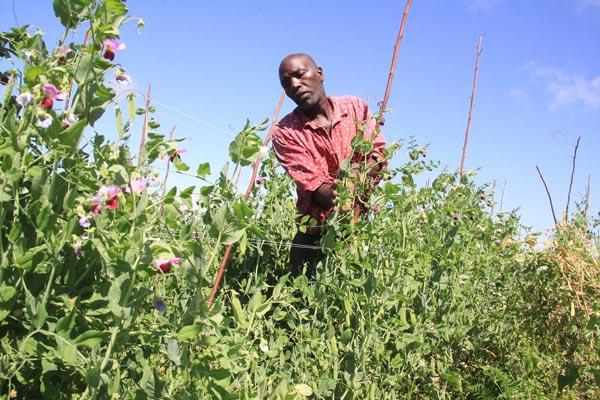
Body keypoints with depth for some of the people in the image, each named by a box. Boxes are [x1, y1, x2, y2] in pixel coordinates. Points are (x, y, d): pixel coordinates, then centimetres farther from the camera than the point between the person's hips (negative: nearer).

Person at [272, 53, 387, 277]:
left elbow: (378, 154, -3)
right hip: (314, 234, -1)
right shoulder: (285, 133, -6)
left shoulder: (355, 107, 3)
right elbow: (313, 185, -14)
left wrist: (357, 172, -24)